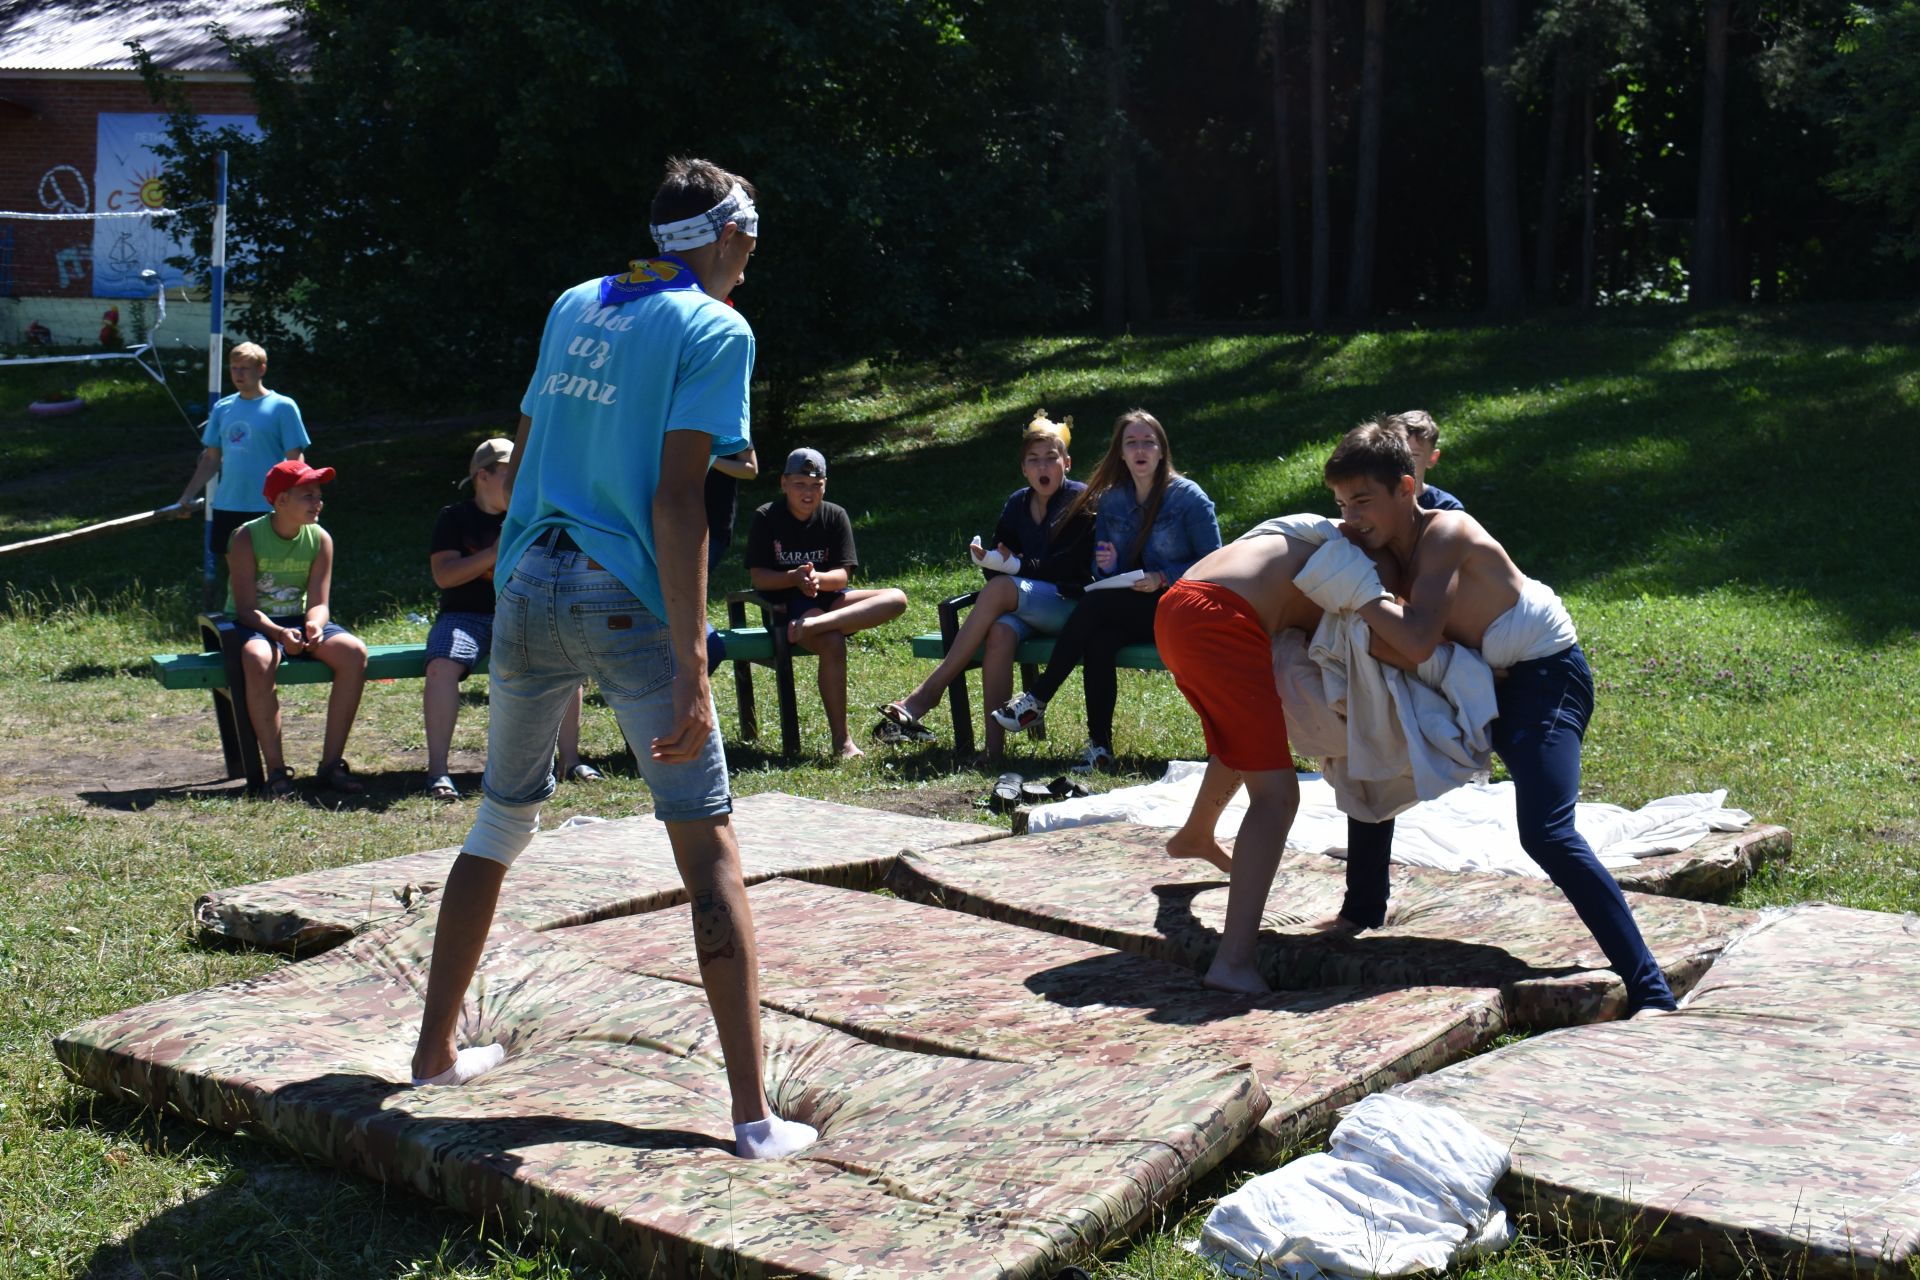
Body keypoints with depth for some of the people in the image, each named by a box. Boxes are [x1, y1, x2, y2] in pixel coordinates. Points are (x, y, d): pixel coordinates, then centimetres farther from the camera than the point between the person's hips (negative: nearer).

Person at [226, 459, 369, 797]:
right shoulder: (247, 538, -12)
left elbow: (319, 603, -5)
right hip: (254, 625, -4)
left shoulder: (320, 539, -1)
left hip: (299, 621, 4)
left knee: (354, 652, -24)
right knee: (258, 660, -39)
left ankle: (331, 763, -19)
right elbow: (246, 608, -17)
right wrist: (280, 634, -35)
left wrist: (314, 626, -29)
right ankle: (276, 770, -31)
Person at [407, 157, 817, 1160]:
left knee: (500, 824, 21)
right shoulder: (716, 330, -4)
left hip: (526, 586, 6)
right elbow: (676, 498, -14)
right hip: (627, 603, -6)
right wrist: (691, 667, -17)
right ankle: (753, 1115, -4)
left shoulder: (575, 306, 16)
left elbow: (519, 460, 18)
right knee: (709, 849, -2)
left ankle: (437, 1048, 30)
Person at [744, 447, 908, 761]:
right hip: (787, 604, -4)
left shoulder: (835, 516, 3)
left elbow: (842, 576, -3)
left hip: (829, 598, 4)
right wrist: (795, 578, -27)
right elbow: (758, 578, -8)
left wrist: (816, 578, -26)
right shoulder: (766, 517, -4)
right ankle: (841, 741, -30)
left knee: (896, 598, -22)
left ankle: (811, 627, -39)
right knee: (833, 643, -36)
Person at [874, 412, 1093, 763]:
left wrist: (1018, 566, -14)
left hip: (1072, 605, -4)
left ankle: (927, 694, -29)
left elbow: (1072, 568, -9)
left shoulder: (1081, 501, -2)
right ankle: (994, 744, -36)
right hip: (1027, 611, 4)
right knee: (999, 632, -32)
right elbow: (1001, 559, 14)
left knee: (1000, 589, -30)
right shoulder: (1017, 505, 15)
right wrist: (991, 562, -9)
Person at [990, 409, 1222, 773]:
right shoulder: (1110, 500, 9)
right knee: (1098, 642, -30)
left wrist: (1163, 578, -19)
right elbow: (1104, 576, 13)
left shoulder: (1188, 497, -5)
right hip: (1130, 611, 5)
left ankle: (1038, 699, -22)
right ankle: (1099, 745, -25)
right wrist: (1105, 566, -11)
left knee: (1097, 603, -29)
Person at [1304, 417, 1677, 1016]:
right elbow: (1389, 651, -14)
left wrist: (1355, 588, -30)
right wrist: (1372, 578, -24)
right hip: (1479, 679, 10)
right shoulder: (1389, 549, -1)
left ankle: (1649, 990, -24)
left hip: (1545, 675, -10)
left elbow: (1416, 644, -36)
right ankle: (1363, 914, 36)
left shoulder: (1444, 534, -24)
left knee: (1546, 834, -26)